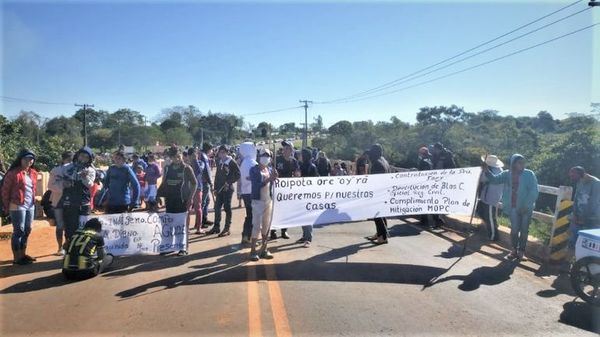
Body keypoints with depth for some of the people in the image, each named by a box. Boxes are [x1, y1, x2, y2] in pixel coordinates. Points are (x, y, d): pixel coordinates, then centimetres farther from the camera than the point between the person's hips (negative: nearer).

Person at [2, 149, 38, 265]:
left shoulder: (33, 173, 11)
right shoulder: (13, 173, -10)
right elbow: (5, 190, -7)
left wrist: (33, 202, 13)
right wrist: (8, 206, -3)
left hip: (30, 206, 7)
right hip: (18, 207, -7)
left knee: (27, 231, 13)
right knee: (18, 231, -4)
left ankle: (23, 254, 24)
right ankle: (17, 257, 4)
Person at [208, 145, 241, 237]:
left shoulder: (232, 163, -9)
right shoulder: (219, 163, 12)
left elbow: (238, 175, -12)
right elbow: (217, 176, 17)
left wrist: (229, 182, -16)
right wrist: (215, 188, 14)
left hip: (228, 189, -7)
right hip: (219, 189, 7)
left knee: (227, 208, -1)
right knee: (217, 207, 9)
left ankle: (227, 229, 7)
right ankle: (216, 227, 21)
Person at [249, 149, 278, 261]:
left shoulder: (270, 169, 10)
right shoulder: (254, 170, -6)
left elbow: (271, 185, 4)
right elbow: (256, 185, -17)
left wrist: (274, 179, -16)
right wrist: (268, 179, -26)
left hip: (269, 200, 6)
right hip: (258, 201, -6)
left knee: (266, 226, 10)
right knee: (257, 226, -8)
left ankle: (263, 249, 19)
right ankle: (253, 251, -1)